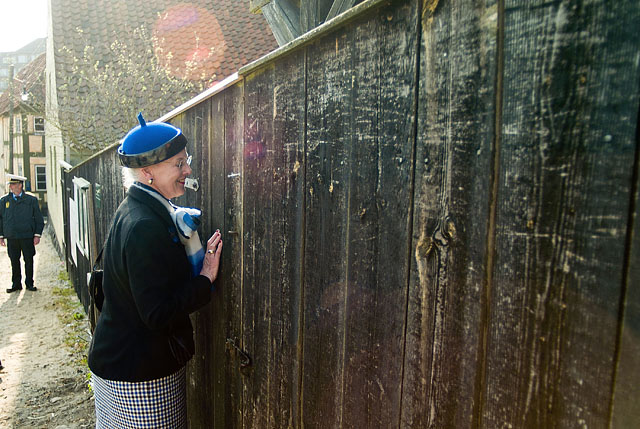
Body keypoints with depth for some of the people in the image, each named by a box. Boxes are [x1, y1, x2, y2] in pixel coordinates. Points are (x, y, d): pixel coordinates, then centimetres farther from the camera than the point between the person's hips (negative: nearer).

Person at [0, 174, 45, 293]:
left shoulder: (31, 200, 2)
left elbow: (39, 219, 3)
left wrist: (37, 235, -4)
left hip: (27, 237, -2)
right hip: (11, 237, 2)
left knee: (29, 261, 4)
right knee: (14, 261, 6)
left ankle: (29, 284, 17)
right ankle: (16, 284, 18)